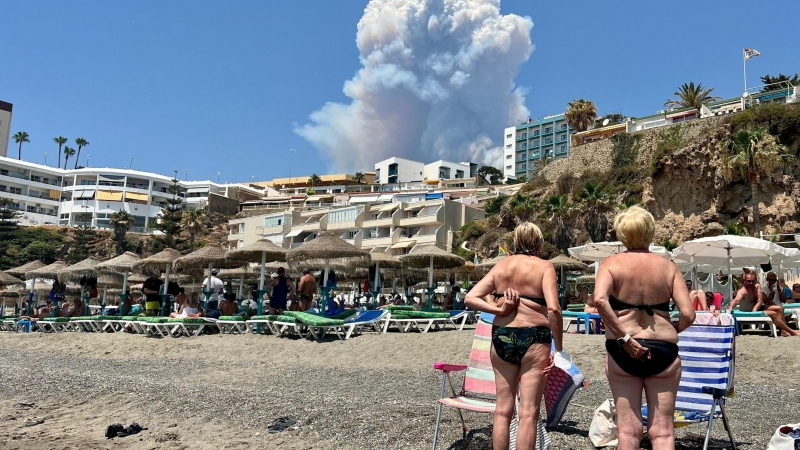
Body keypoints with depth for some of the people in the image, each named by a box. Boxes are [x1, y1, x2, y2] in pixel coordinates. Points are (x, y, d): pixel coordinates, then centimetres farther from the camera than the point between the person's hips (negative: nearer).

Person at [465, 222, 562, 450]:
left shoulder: (501, 265, 9)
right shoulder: (544, 266, -3)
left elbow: (470, 298, 3)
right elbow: (553, 309, -16)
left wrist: (499, 310, -4)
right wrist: (558, 349, -10)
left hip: (501, 337, 4)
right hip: (533, 339, -4)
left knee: (502, 411, 13)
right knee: (528, 414, 2)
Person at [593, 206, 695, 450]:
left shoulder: (611, 263, -2)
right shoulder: (668, 266, 3)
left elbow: (600, 300, -22)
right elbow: (688, 315, -5)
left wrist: (625, 338, -17)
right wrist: (669, 333, 13)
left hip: (622, 351, -1)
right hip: (663, 350, 1)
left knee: (628, 428, 7)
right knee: (662, 430, 7)